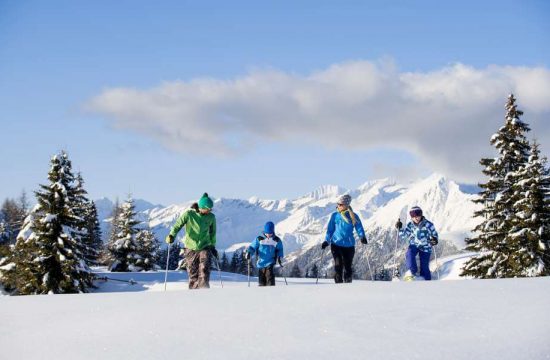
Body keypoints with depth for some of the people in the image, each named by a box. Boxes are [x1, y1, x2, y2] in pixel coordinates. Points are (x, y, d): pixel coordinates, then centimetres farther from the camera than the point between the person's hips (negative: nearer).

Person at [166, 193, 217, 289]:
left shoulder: (211, 217, 2)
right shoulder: (189, 214, -7)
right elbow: (178, 224, -9)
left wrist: (213, 246, 20)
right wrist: (171, 235, -26)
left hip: (204, 248, 1)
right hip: (191, 248, -1)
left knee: (204, 270, -17)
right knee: (193, 274, 4)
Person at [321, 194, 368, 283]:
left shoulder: (353, 217, 2)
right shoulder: (335, 216, 4)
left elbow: (359, 228, 1)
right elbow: (330, 229, 10)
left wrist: (362, 237, -19)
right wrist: (326, 241, 1)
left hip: (349, 245, 0)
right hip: (336, 244, 0)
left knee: (347, 266, 5)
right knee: (338, 265, -13)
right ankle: (338, 283, -5)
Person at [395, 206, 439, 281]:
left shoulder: (428, 224, -13)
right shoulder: (410, 225, -4)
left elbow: (435, 234, -3)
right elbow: (404, 237, -1)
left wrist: (435, 239, -27)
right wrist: (400, 229, -17)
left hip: (425, 247, -2)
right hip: (414, 245, 2)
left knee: (424, 267, 0)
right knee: (409, 254, -32)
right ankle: (412, 272, -28)